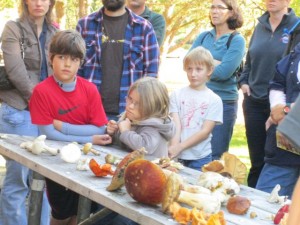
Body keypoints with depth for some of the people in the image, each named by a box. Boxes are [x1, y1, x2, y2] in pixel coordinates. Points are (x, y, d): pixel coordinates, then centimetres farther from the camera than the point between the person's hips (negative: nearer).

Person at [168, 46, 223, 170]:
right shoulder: (177, 95, 3)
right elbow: (176, 126, -5)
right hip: (177, 156, 1)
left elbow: (205, 131, -6)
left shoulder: (214, 100, -1)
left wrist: (180, 147, -15)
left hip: (200, 158, -1)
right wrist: (173, 148, -22)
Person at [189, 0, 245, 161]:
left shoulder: (237, 40, -5)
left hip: (223, 103, -5)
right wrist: (214, 63, -12)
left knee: (214, 157, 1)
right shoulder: (203, 36, 11)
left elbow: (223, 72, -17)